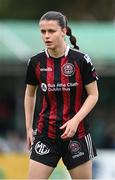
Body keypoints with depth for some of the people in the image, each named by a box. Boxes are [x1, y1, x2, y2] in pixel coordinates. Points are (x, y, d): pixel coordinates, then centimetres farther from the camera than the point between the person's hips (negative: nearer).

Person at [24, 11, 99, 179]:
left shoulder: (81, 60, -10)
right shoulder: (36, 62, -1)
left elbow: (93, 95, -4)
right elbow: (30, 94, 14)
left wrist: (75, 120, -16)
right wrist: (29, 127, 11)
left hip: (77, 132, -2)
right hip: (45, 132, 2)